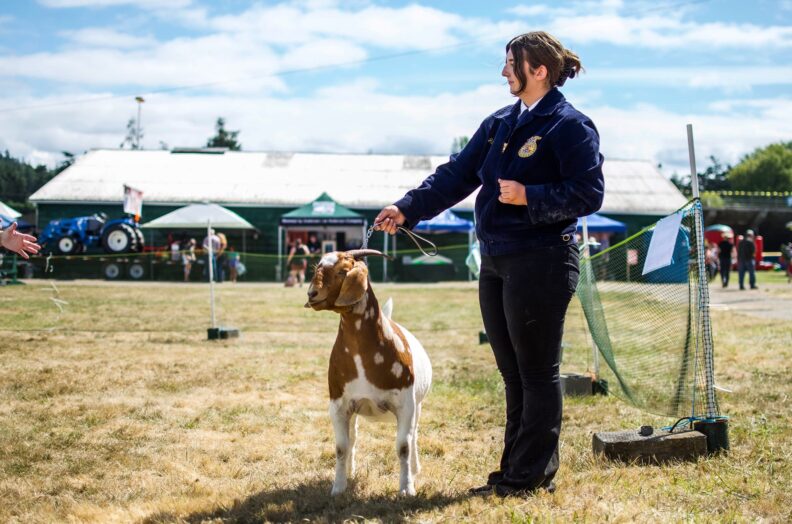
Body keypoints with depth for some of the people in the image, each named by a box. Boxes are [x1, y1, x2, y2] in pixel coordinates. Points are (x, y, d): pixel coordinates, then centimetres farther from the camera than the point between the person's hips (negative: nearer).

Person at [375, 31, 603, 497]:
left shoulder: (570, 125, -9)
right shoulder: (500, 123, 15)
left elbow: (589, 193, -14)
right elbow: (456, 176, 14)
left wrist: (529, 197, -23)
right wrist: (407, 209, 5)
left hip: (542, 262, -8)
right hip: (496, 262, 8)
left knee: (537, 372, 0)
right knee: (513, 372, 13)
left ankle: (533, 475, 9)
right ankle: (514, 470, 22)